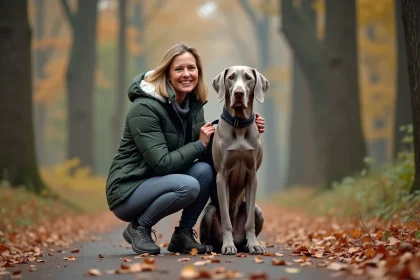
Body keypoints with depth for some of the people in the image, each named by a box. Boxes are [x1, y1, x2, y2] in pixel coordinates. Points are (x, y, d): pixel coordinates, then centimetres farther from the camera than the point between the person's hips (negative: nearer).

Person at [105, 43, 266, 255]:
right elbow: (162, 163, -25)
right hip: (127, 191, -7)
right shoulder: (144, 108, -21)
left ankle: (183, 235, -3)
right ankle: (138, 228, -8)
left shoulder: (193, 104, 2)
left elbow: (209, 152, 5)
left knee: (205, 170, -19)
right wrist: (200, 144, -18)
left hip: (159, 183, 7)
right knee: (188, 186, -31)